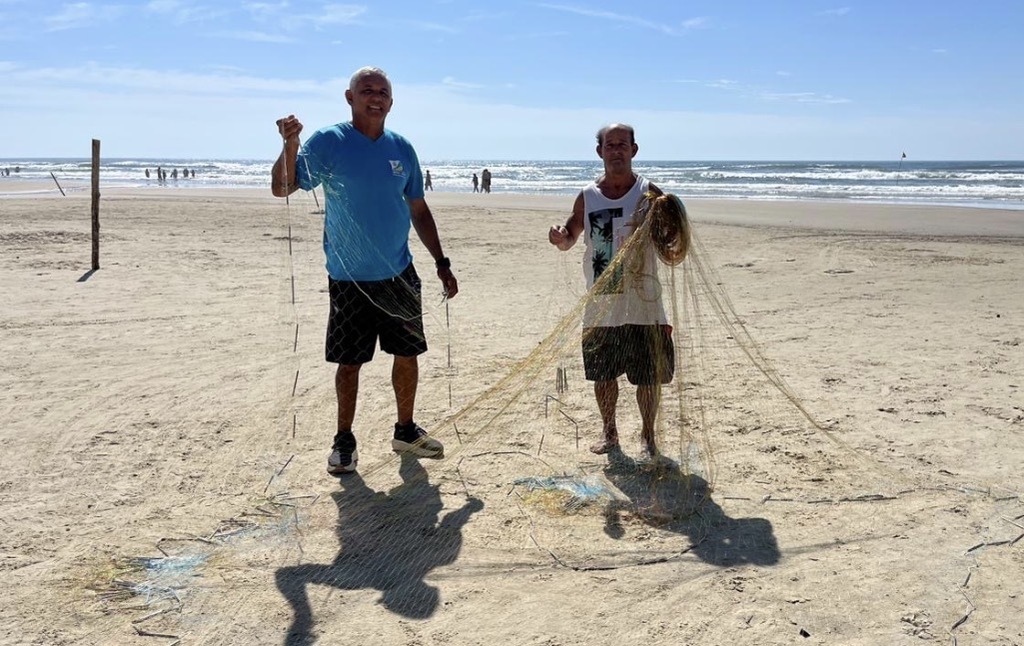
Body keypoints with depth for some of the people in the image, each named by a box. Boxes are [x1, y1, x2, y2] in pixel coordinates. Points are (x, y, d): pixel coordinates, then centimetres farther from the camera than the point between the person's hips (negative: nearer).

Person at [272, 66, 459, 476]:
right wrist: (290, 146, -32)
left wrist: (441, 263, 9)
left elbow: (419, 211, 13)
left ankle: (406, 431, 29)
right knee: (349, 362, 4)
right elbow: (282, 188, -14)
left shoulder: (401, 149, 6)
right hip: (350, 279, -4)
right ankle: (344, 441, 20)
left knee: (407, 354, 11)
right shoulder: (328, 143, -7)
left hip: (399, 275, 4)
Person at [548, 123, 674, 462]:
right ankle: (609, 433, 30)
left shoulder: (648, 193, -2)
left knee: (648, 375, 5)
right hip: (600, 304, 2)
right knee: (602, 374, 12)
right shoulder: (587, 197, 4)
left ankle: (647, 436, 23)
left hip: (642, 302, -2)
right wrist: (559, 238, -9)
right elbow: (570, 239, 14)